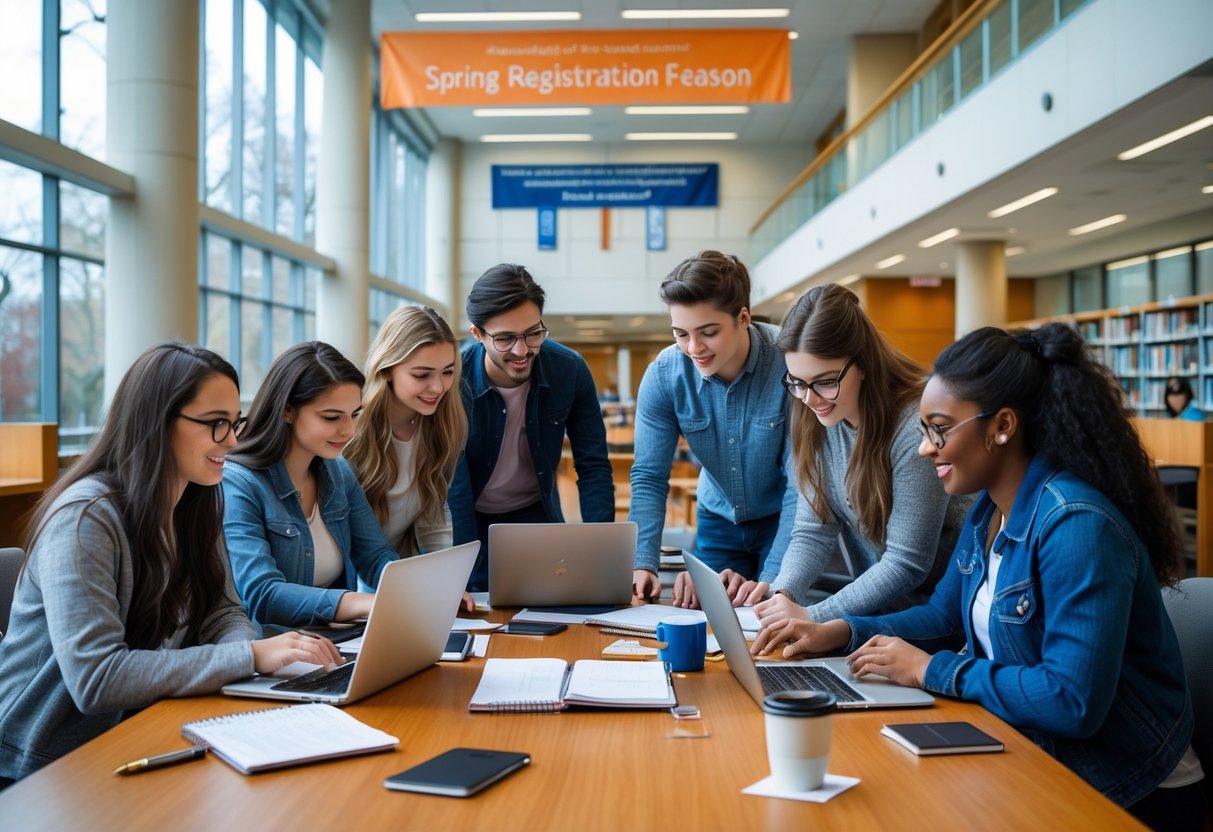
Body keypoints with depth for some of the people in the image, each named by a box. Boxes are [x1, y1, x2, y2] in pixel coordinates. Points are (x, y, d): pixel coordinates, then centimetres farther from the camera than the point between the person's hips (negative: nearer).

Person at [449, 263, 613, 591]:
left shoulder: (570, 370, -17)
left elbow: (593, 468, -10)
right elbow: (452, 490, -25)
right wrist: (464, 580, -33)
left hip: (536, 516, 2)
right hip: (467, 521, -2)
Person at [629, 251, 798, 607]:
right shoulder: (663, 374, -16)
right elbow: (649, 478, -13)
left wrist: (772, 579, -30)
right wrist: (643, 565, -26)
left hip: (785, 521, -3)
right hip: (718, 522, 3)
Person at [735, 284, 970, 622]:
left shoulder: (915, 428, -23)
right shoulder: (817, 421, -5)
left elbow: (907, 564, -20)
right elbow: (814, 531, -2)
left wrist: (813, 616, -24)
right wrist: (782, 592, -20)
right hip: (875, 605, 5)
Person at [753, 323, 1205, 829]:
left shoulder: (1076, 525, -25)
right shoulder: (988, 510, 3)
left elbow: (1074, 701, -30)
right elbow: (945, 617, 15)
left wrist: (931, 669, -21)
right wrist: (839, 632, 1)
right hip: (1028, 753, 7)